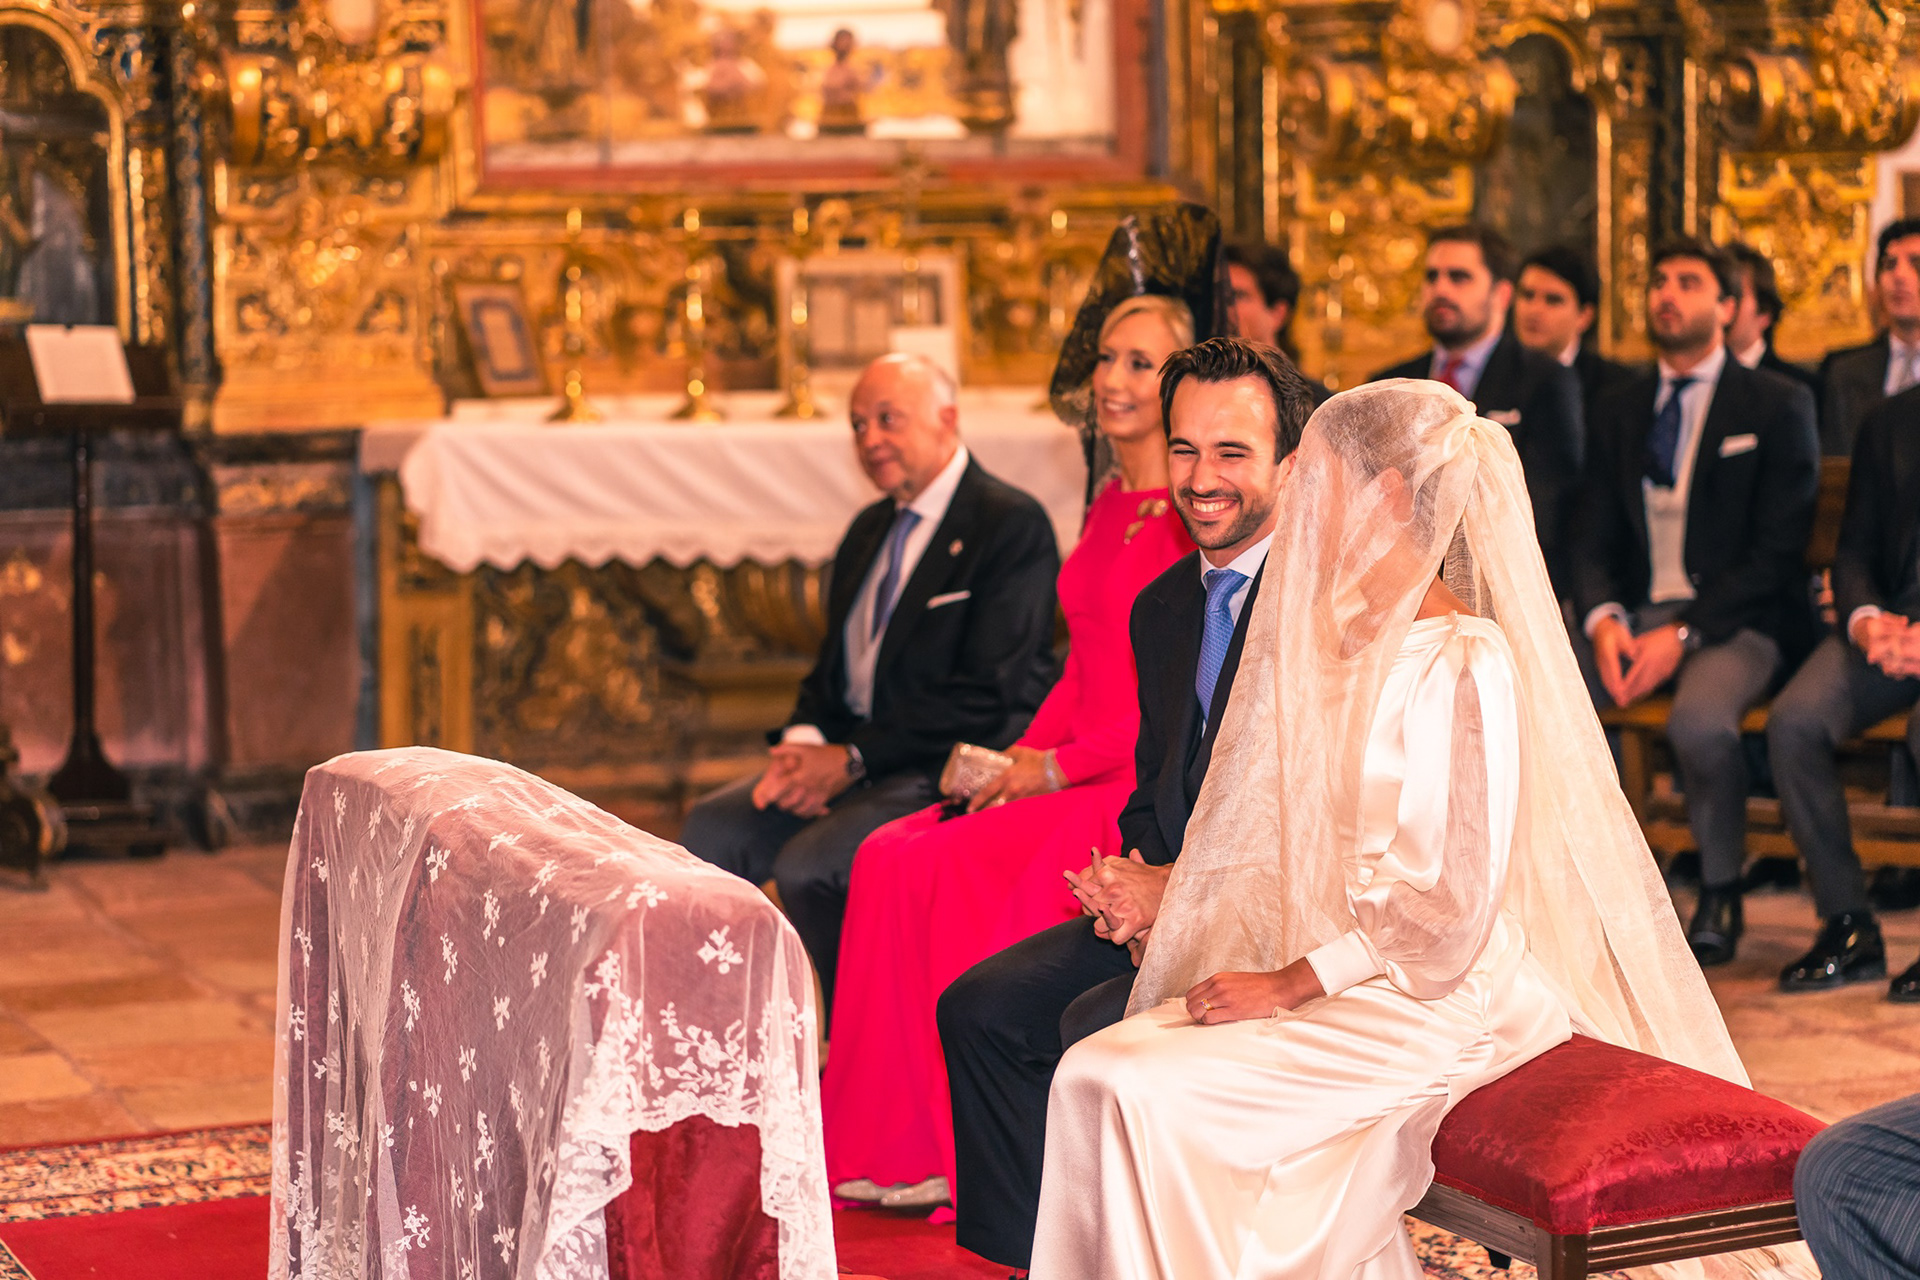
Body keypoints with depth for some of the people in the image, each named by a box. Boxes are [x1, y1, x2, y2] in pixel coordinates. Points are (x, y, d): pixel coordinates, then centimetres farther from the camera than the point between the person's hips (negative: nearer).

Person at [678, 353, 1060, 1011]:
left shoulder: (1013, 526, -9)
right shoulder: (869, 530, 19)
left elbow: (986, 695, -17)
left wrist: (853, 759, -17)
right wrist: (803, 743, -3)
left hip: (953, 770, -8)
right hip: (847, 756, 8)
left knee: (809, 864, -28)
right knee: (710, 831, -12)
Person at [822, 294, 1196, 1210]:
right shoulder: (1109, 507, 17)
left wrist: (1057, 768, -14)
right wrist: (1018, 761, 4)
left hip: (1149, 786, -8)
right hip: (1071, 771, 8)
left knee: (952, 868, -24)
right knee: (888, 857, -11)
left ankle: (964, 1160, -9)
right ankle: (900, 1145, -8)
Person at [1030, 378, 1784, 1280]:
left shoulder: (1463, 664, -15)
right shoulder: (1351, 646, 14)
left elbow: (1449, 908, -18)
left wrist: (1288, 984, -17)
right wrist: (1162, 896, 6)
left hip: (1433, 1004, -8)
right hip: (1335, 971, 8)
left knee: (1144, 1095, -23)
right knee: (1094, 1070, -14)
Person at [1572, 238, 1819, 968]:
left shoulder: (1776, 407, 1)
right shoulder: (1618, 413, 16)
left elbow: (1777, 552, -6)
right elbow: (1594, 541, 12)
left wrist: (1684, 634, -17)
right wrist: (1604, 621, -11)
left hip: (1733, 621, -4)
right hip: (1636, 614, 5)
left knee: (1700, 720, -37)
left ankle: (1720, 894, -12)